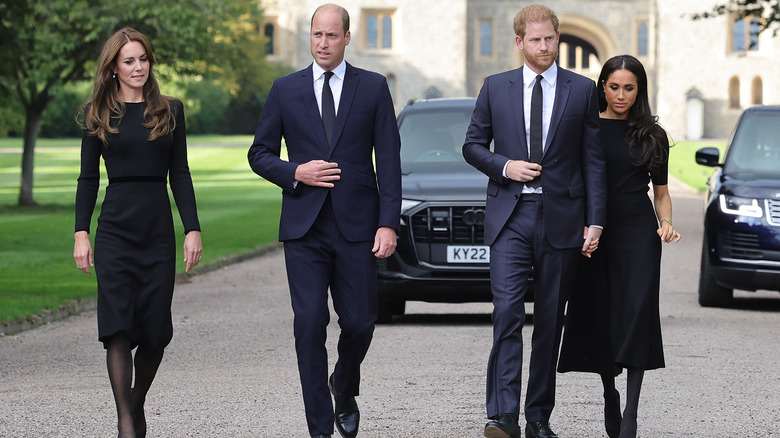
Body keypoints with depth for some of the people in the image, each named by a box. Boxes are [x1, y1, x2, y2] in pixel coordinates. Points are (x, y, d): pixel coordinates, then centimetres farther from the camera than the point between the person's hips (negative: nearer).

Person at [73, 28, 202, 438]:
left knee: (155, 330, 2)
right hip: (115, 229, -1)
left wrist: (193, 229, 0)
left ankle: (137, 404, 23)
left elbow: (180, 174, 7)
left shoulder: (170, 111, 8)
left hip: (159, 230, 1)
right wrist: (81, 233, -2)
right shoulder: (98, 114, 6)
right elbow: (88, 177, 6)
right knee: (118, 326, -9)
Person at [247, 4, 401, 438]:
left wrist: (389, 222, -7)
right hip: (305, 227, 0)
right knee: (310, 324, -6)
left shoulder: (374, 88, 5)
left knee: (360, 322, 0)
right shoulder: (286, 89, 8)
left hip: (357, 225, 0)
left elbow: (389, 160, 1)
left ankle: (345, 389, 32)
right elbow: (260, 154, 12)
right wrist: (295, 173, -8)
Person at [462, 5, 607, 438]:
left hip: (561, 217, 0)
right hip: (510, 215, 0)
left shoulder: (583, 90, 5)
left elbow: (594, 160, 4)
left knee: (550, 319, 5)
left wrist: (595, 221, -2)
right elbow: (473, 145, 13)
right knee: (507, 310, -14)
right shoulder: (496, 88, 7)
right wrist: (504, 166, -7)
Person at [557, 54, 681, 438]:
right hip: (595, 232, 1)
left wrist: (666, 223, -5)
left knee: (637, 313, -11)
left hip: (639, 233, -1)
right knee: (599, 316, 3)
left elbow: (661, 191, 14)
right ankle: (610, 394, 26)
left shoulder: (652, 135, 7)